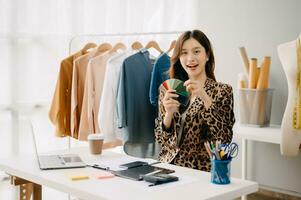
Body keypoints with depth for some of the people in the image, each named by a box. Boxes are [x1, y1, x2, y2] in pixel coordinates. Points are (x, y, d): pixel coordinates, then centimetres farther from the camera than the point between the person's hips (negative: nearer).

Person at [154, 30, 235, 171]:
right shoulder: (167, 90, 7)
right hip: (168, 166, 2)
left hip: (201, 171, -2)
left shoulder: (222, 91, -1)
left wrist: (205, 98, -19)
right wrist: (168, 114, -12)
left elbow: (224, 139, -12)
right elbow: (161, 140, 6)